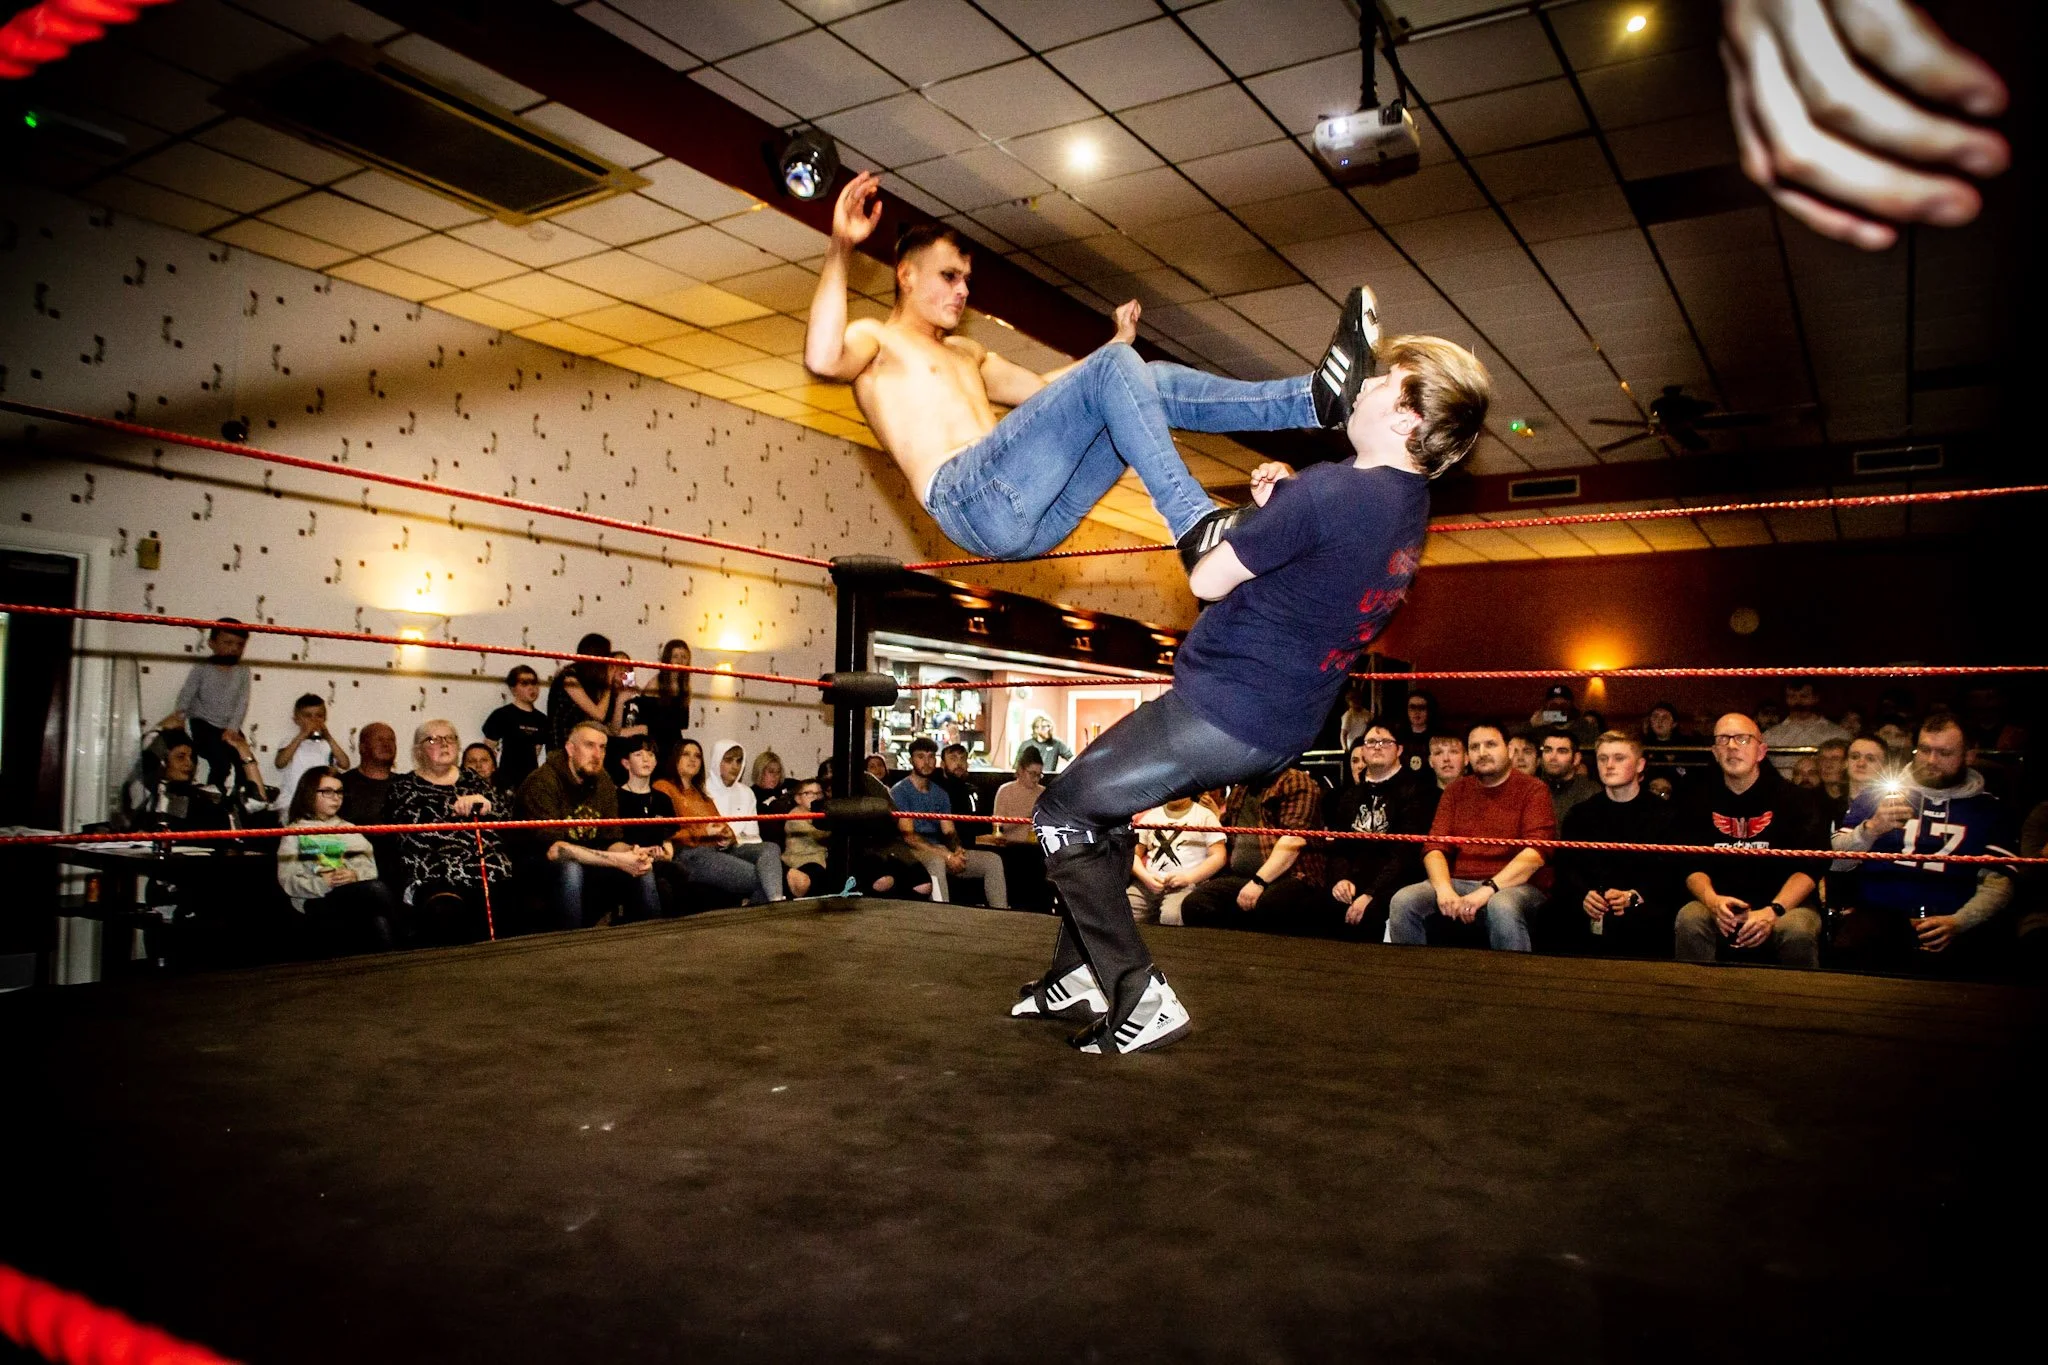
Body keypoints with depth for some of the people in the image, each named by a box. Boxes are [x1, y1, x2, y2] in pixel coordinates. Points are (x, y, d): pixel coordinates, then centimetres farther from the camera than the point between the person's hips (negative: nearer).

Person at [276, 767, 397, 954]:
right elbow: (287, 881, 2)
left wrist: (356, 876, -8)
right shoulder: (295, 832, 17)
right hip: (319, 903, -4)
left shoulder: (349, 830, 30)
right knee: (377, 890, -35)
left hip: (357, 900, 4)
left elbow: (371, 869, 16)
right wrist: (322, 884, -15)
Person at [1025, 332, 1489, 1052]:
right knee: (1100, 803, 25)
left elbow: (1208, 580, -16)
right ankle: (1080, 973, 29)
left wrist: (1260, 507, 2)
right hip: (1281, 730, 10)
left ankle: (1141, 1000, 2)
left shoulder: (1330, 491, -24)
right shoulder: (1410, 506, 5)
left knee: (1062, 813, 4)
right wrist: (1279, 500, 2)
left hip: (1219, 709, -10)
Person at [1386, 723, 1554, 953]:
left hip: (1516, 886, -4)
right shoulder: (1456, 791, 15)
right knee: (1402, 901, -22)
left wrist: (1489, 889, -24)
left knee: (1502, 907, -39)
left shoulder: (1532, 790, 2)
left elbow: (1535, 852, -12)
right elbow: (1434, 848, 7)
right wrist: (1444, 890, -15)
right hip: (1459, 883, 4)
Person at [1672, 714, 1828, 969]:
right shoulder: (1701, 800, 6)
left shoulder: (1792, 799, 0)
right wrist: (1713, 900, -20)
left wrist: (1773, 911, -23)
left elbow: (1808, 867, -8)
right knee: (1688, 922, -29)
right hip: (1720, 903, 1)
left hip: (1784, 902, -1)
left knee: (1798, 930, -33)